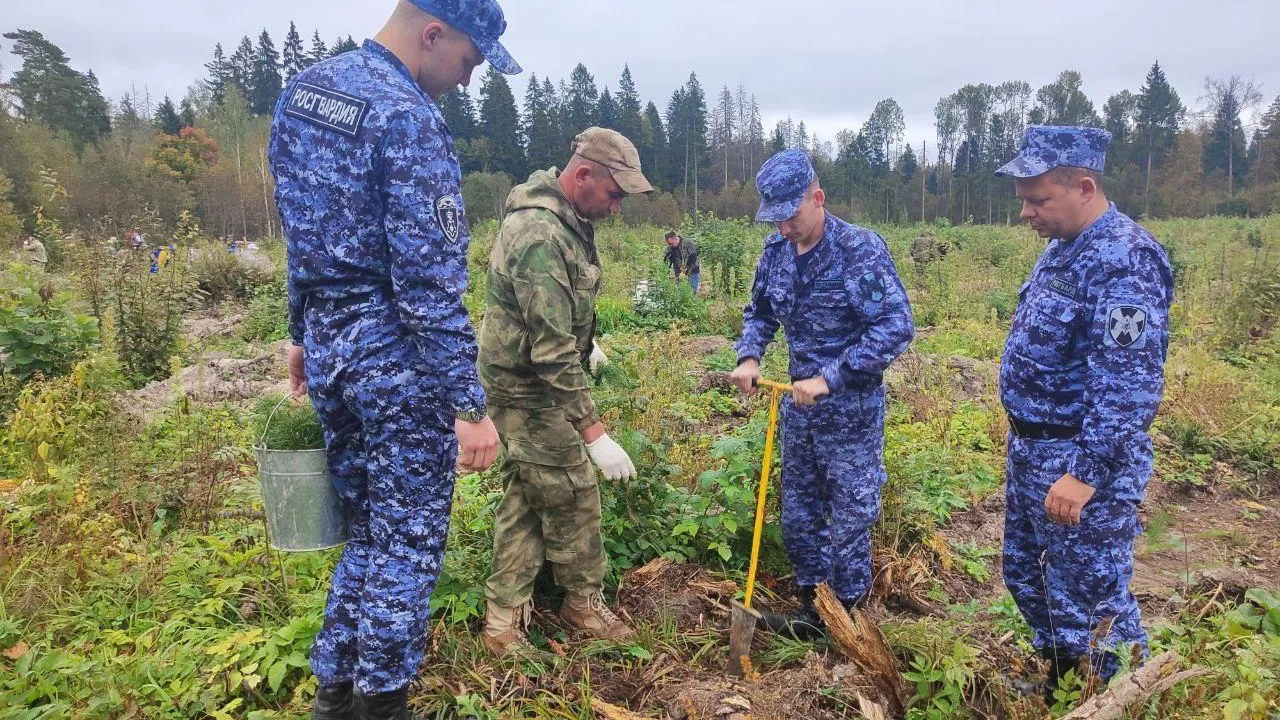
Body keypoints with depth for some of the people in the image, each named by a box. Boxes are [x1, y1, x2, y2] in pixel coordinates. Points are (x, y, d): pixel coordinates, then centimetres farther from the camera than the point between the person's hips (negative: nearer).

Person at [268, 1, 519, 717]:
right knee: (406, 546, 7)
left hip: (328, 353, 9)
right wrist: (470, 405, -19)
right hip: (396, 362, -9)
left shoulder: (302, 91, 11)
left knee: (367, 529, 21)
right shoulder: (409, 118, -17)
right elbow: (429, 282, -22)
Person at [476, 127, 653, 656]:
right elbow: (553, 351, -29)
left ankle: (504, 617, 24)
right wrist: (594, 433, -28)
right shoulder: (539, 235, -27)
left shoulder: (566, 218, 5)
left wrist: (585, 344, 29)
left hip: (528, 385, 10)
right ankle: (584, 602, 25)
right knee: (573, 495, 3)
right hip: (528, 390, -10)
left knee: (526, 495, 13)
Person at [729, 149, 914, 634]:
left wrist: (830, 378, -27)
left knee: (849, 519, 4)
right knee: (798, 515, 16)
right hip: (800, 403, 7)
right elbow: (759, 313, 15)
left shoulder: (860, 249, -17)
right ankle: (812, 609, 33)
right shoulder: (777, 251, 2)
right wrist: (749, 357, -5)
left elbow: (897, 327, -23)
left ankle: (847, 615, 23)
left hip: (851, 409, -7)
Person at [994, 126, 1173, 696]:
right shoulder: (1064, 248, 9)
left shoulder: (1124, 260, -22)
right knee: (1025, 574, 23)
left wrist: (1086, 473, -28)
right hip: (1032, 448, 10)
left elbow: (1128, 386, -28)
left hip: (1083, 461, -10)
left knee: (1091, 603, 3)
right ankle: (1058, 688, 43)